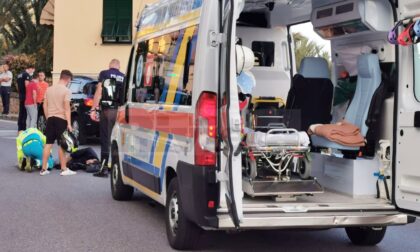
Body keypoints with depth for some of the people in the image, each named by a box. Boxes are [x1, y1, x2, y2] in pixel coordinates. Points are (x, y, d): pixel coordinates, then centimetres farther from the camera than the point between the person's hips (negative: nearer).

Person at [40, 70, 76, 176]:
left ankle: (44, 169, 8)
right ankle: (64, 169, 4)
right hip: (61, 119, -5)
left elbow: (45, 105, 10)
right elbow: (67, 108, -14)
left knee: (48, 144, 8)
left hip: (51, 118, 5)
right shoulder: (66, 90, -10)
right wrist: (69, 124, -14)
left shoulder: (49, 89, 8)